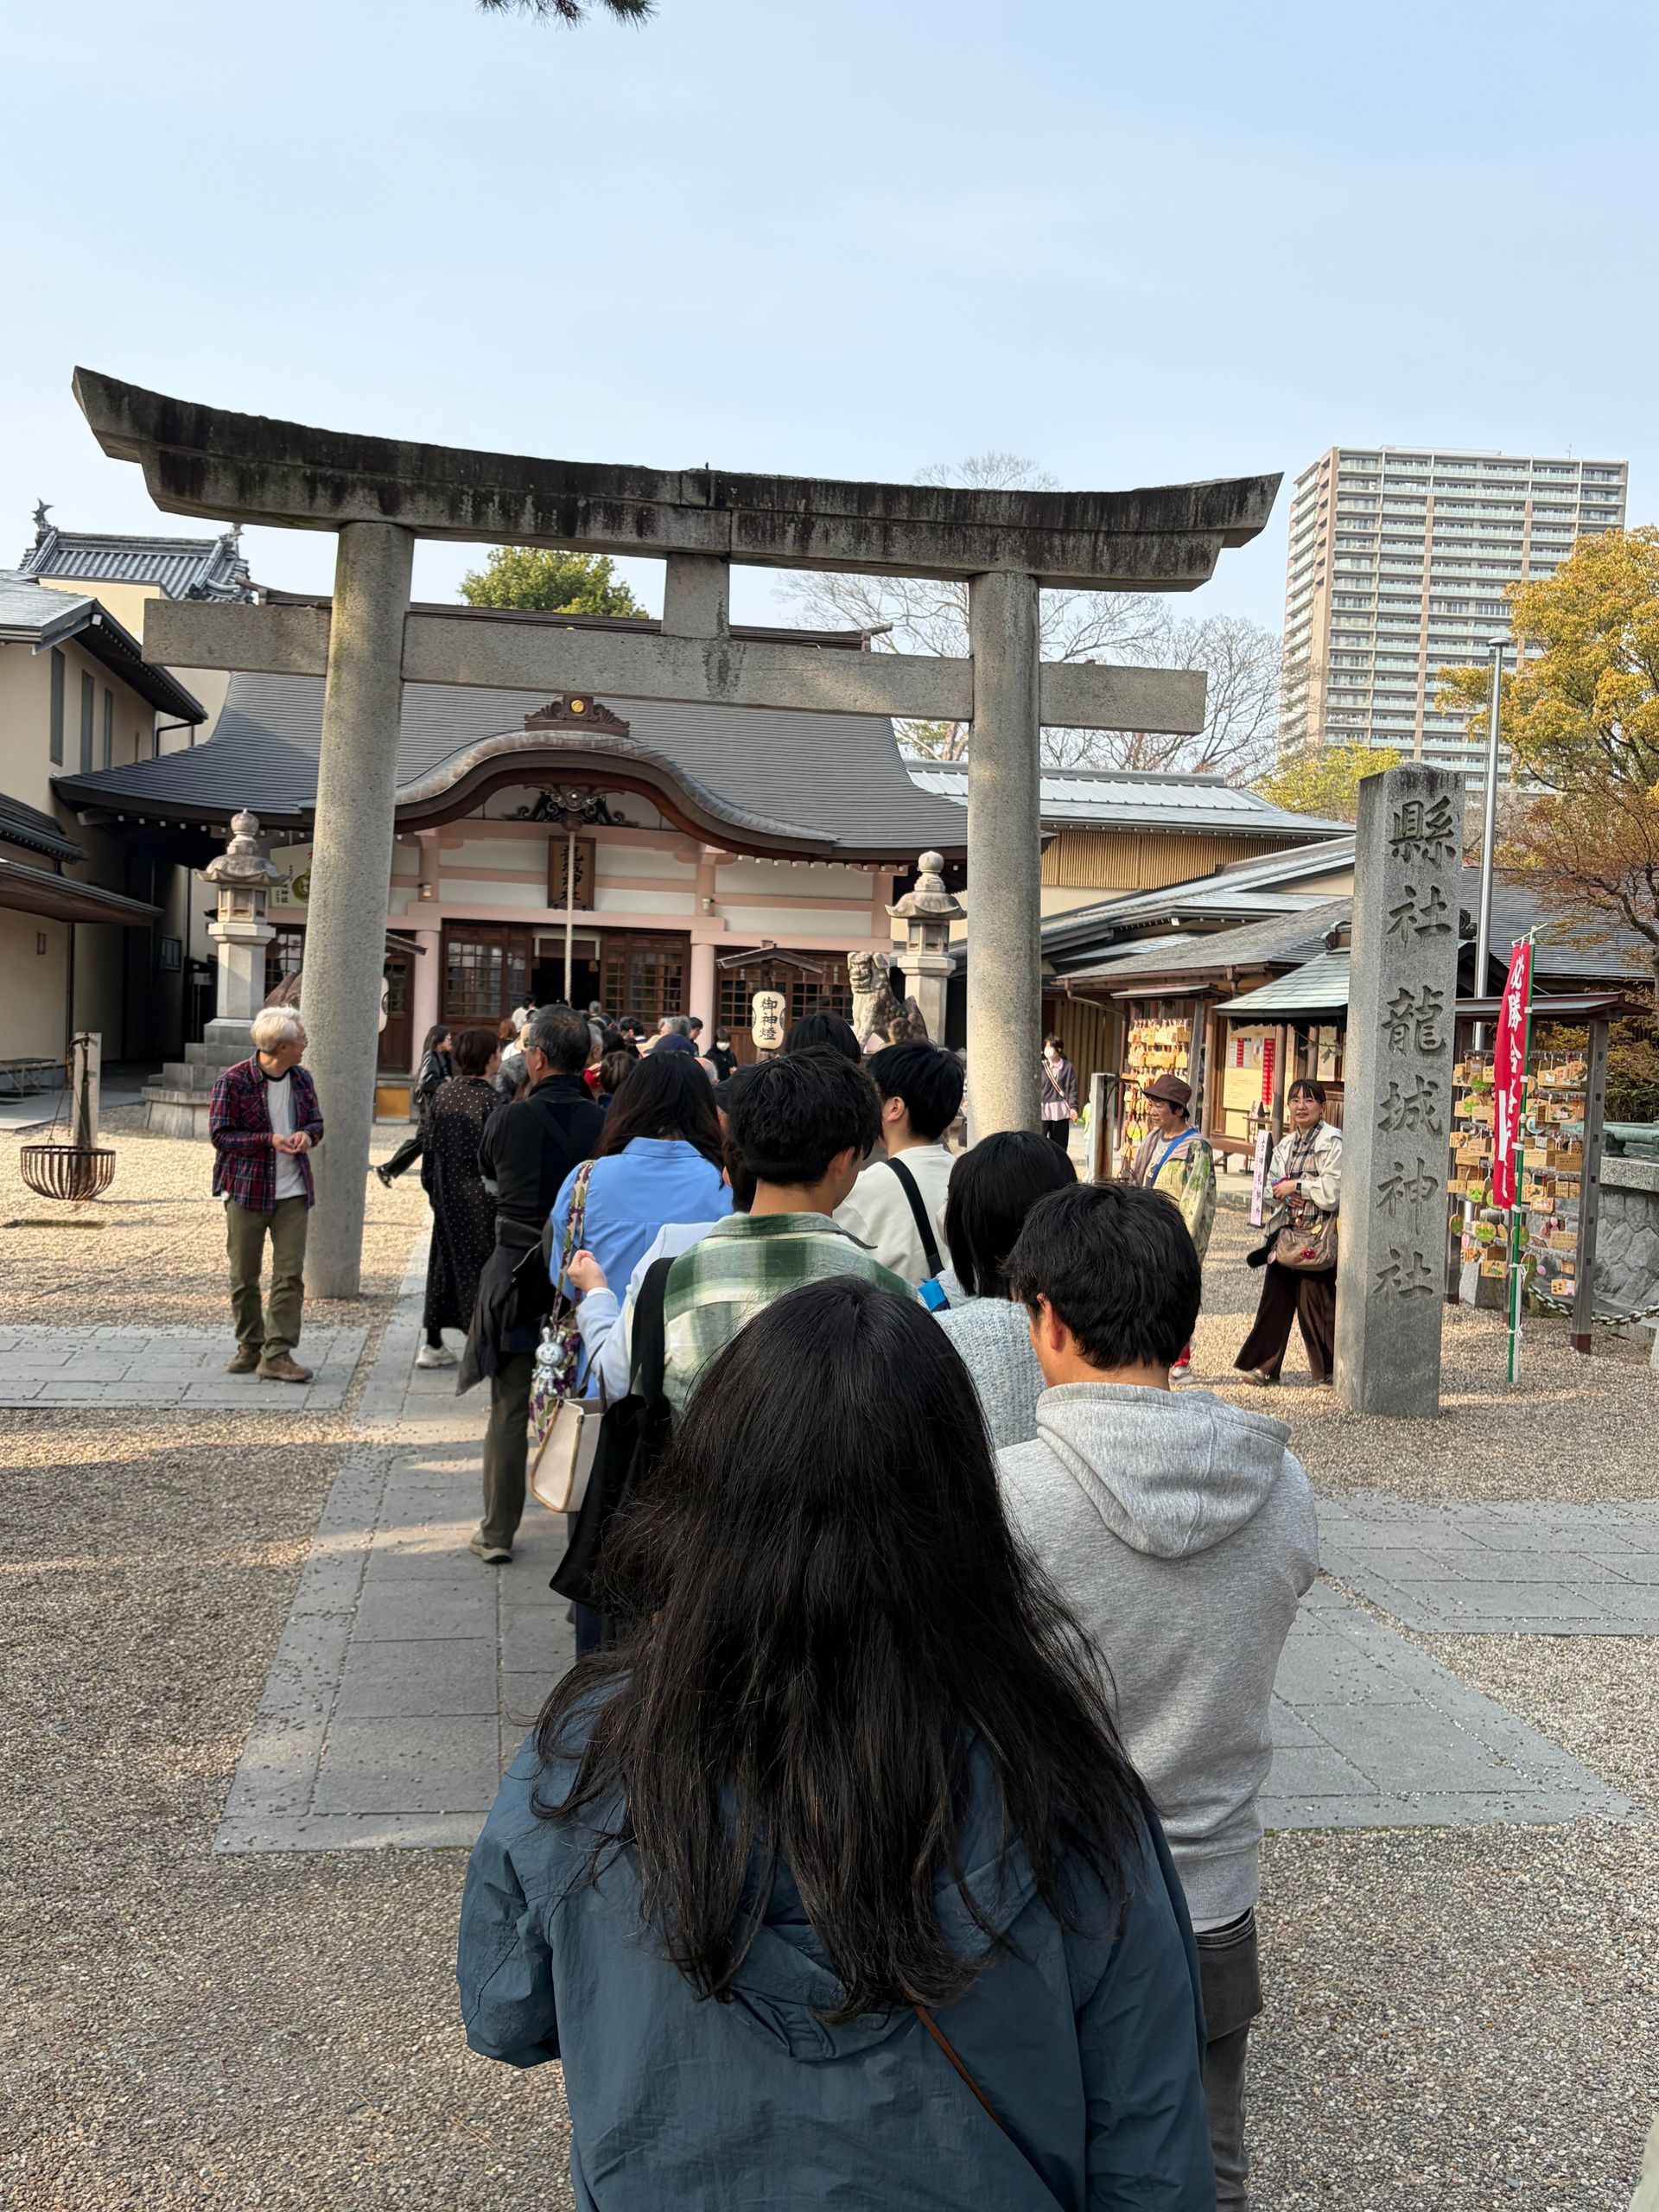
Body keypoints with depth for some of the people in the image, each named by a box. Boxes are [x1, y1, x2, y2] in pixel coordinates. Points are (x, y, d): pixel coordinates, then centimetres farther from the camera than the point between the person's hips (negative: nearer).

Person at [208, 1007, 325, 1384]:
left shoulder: (301, 1079, 7)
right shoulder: (234, 1081, -9)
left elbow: (316, 1123, 17)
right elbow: (220, 1135, -10)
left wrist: (307, 1136, -7)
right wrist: (270, 1140, -20)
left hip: (292, 1192, 4)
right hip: (246, 1190, -3)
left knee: (290, 1274, -4)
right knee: (244, 1277, 7)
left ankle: (277, 1354, -3)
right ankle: (250, 1347, 22)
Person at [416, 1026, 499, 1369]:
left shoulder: (443, 1093, 2)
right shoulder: (488, 1099, -15)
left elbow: (430, 1144, 7)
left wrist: (432, 1186, 16)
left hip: (447, 1195, 6)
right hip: (479, 1197, -6)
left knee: (445, 1260, 14)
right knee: (480, 1262, 2)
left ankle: (433, 1343, 19)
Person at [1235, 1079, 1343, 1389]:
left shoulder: (1331, 1141, -7)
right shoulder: (1285, 1144, 16)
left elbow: (1332, 1189, -16)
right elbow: (1271, 1183, 18)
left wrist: (1296, 1186, -9)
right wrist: (1283, 1192, -4)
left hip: (1318, 1234, -7)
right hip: (1288, 1231, 7)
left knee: (1315, 1300, -2)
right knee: (1275, 1296, 5)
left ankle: (1329, 1372, 11)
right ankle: (1264, 1366, 11)